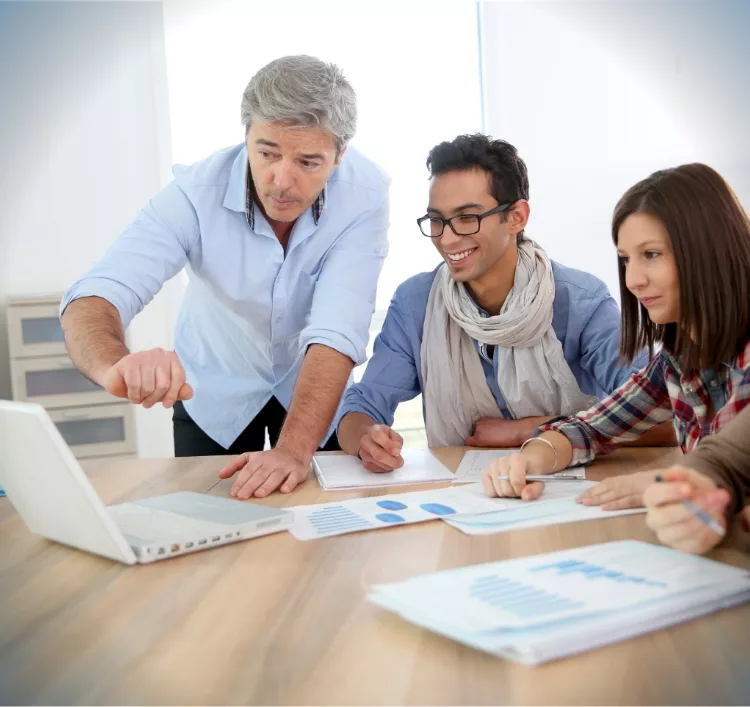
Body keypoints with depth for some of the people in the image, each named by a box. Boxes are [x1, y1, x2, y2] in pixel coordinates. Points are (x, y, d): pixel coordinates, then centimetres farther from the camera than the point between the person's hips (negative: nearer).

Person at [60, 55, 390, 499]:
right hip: (214, 390, 0)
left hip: (315, 386, 1)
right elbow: (93, 300, -36)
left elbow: (336, 333, -34)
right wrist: (117, 368, -58)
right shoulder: (198, 192, -29)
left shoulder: (364, 194, -28)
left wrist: (294, 449, -46)